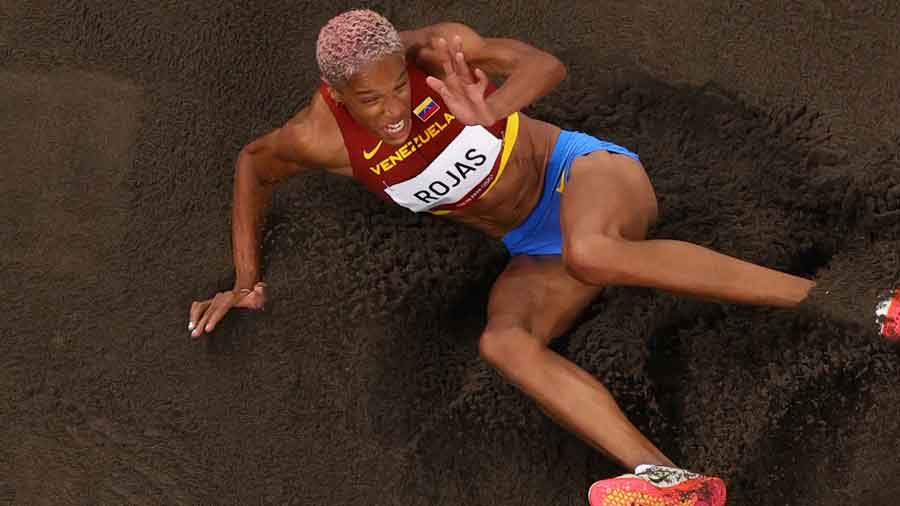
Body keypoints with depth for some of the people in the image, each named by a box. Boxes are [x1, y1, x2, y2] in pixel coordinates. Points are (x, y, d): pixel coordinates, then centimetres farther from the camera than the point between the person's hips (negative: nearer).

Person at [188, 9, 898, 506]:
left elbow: (544, 65, -28)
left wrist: (492, 114, -47)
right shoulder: (322, 137, -9)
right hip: (537, 253, 5)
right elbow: (253, 164, 11)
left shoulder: (436, 50, -18)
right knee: (502, 342, -28)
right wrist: (245, 279, 8)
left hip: (585, 176, -4)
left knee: (589, 255, -41)